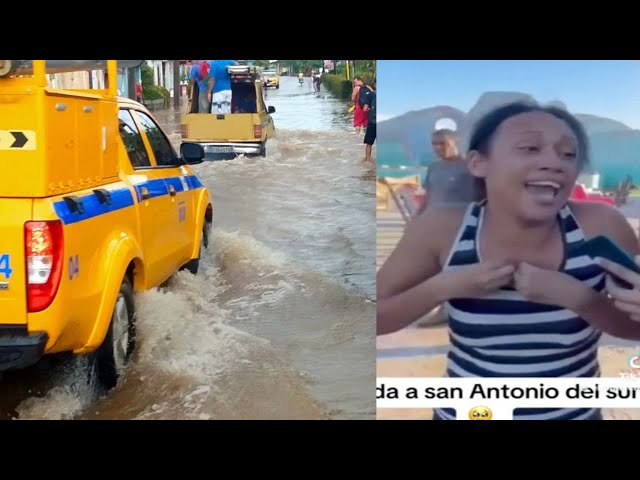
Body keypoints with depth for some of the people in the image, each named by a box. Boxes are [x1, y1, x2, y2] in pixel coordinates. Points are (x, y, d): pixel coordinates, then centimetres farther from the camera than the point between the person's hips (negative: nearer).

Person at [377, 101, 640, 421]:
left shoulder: (599, 225, -18)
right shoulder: (441, 228, -18)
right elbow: (375, 319, -10)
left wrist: (575, 296, -25)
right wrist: (443, 287, -25)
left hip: (575, 413, 1)